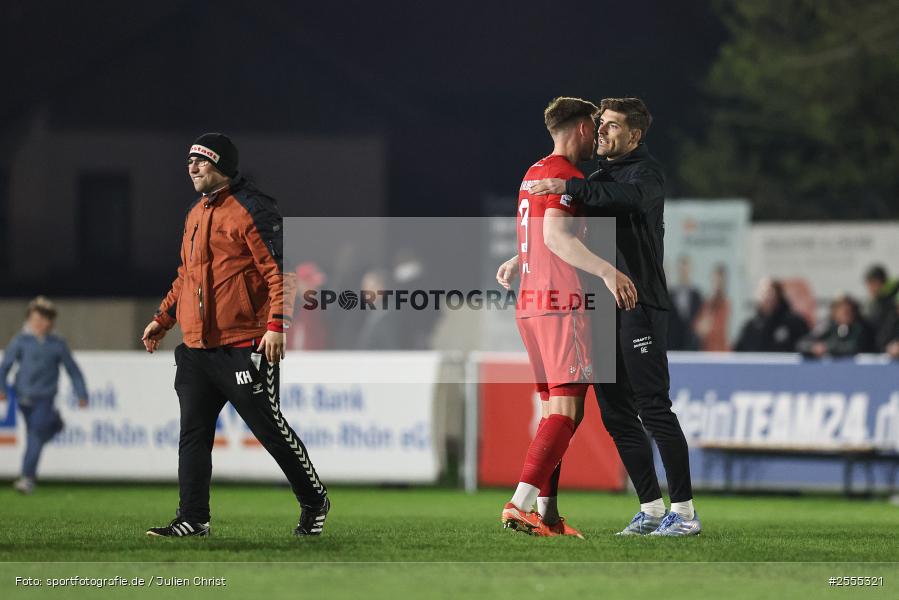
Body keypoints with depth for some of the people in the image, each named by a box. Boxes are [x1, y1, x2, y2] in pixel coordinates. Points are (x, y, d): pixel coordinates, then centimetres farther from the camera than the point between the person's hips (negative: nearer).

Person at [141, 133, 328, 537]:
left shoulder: (252, 209, -9)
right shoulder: (195, 214, 18)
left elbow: (281, 270, -14)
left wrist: (276, 325, -23)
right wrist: (162, 320, 24)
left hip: (244, 347, -8)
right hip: (196, 347, 8)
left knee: (268, 426, -2)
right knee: (193, 432, 4)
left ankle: (314, 501, 15)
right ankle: (193, 518, 8)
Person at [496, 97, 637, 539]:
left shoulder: (533, 174, 19)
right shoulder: (566, 175, -11)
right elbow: (555, 235, -25)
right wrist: (607, 271, -34)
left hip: (529, 304, 10)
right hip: (563, 304, -10)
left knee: (554, 411, 11)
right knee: (566, 411, -12)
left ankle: (547, 515, 8)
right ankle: (519, 505, -22)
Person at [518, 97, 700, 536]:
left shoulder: (647, 173, -4)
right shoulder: (597, 177, 20)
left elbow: (623, 198, -27)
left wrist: (567, 187, -32)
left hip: (640, 305, -8)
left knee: (653, 408, -11)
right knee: (616, 413, 8)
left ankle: (684, 511, -7)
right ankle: (651, 509, 14)